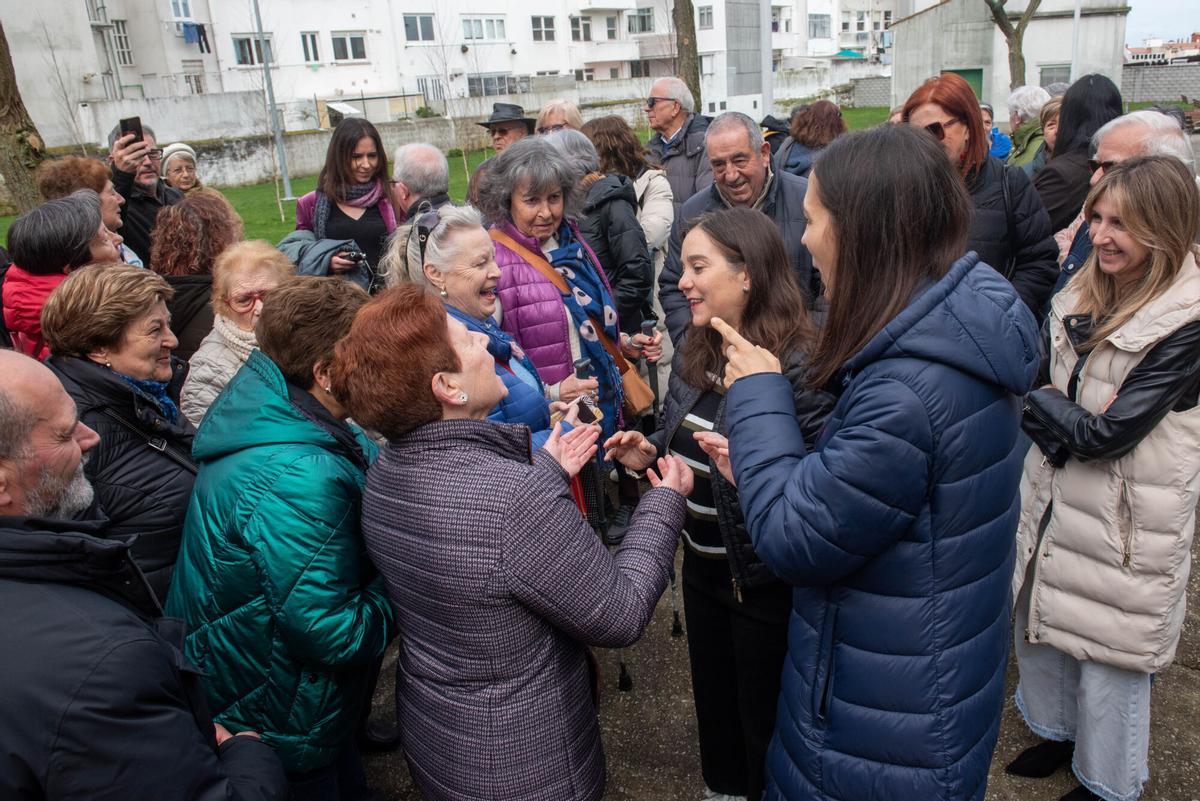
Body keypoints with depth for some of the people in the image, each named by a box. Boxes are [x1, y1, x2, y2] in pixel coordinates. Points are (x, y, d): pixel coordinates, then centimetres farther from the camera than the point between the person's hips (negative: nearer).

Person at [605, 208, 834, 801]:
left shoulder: (800, 366, -24)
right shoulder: (694, 353, 1)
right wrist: (648, 453, -4)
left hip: (765, 579, -7)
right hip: (703, 566, 8)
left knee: (765, 721, 16)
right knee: (713, 697, 28)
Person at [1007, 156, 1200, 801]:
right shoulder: (1083, 295, 2)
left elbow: (1111, 431, -21)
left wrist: (1043, 405, -9)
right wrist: (1065, 431, -14)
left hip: (1126, 519, -7)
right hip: (1058, 494, 7)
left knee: (1109, 657, 10)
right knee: (1038, 622, 20)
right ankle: (1057, 732, 46)